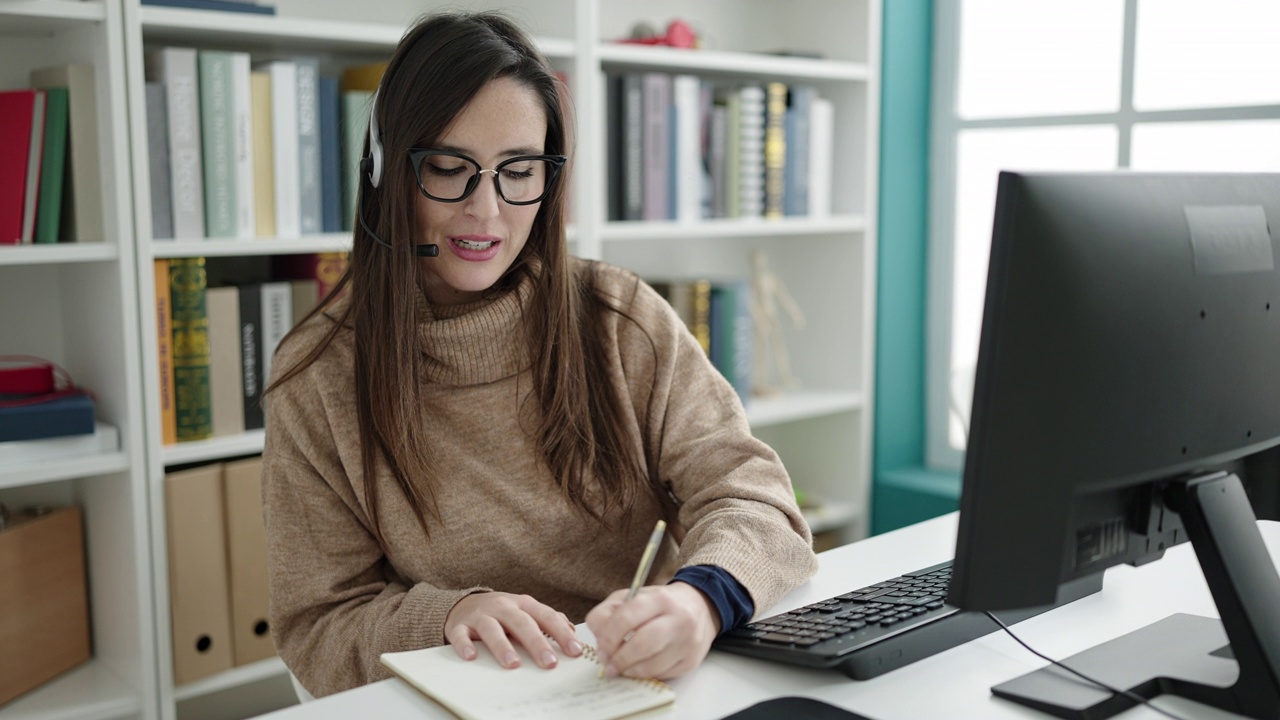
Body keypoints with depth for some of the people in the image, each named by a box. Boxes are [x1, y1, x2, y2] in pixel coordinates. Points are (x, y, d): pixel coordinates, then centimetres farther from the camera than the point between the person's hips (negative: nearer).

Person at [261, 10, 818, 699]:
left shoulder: (622, 320, -1)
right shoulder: (317, 377, -4)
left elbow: (752, 497, -7)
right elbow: (316, 631, -2)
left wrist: (701, 597, -29)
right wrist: (446, 615, -22)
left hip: (650, 689, 1)